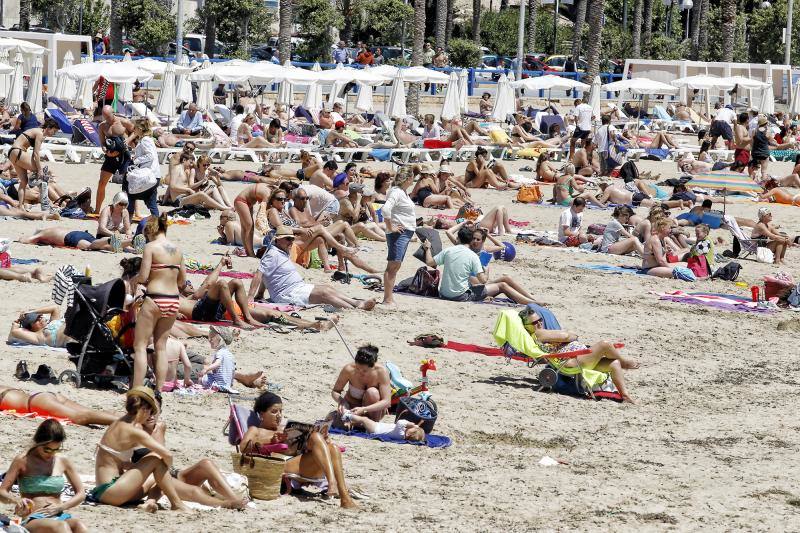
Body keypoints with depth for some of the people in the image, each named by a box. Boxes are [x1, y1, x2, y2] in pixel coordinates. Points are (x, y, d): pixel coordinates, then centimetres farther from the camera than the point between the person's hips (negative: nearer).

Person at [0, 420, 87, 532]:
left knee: (78, 525, -34)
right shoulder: (22, 461, 3)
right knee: (61, 526, -38)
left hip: (60, 516, 3)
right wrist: (16, 500, -22)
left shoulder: (63, 462, 12)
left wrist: (60, 507, -5)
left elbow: (81, 494, 14)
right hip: (33, 521, -3)